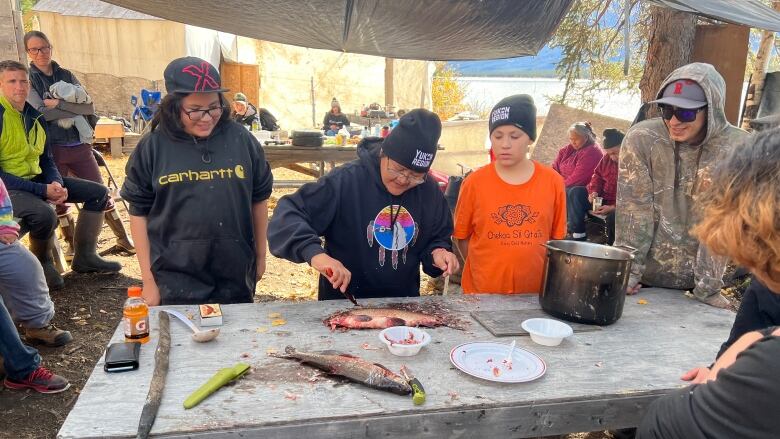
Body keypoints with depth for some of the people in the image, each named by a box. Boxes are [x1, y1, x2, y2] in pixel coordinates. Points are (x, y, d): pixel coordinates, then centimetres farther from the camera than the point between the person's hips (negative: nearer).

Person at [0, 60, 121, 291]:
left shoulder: (35, 116, 8)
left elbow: (46, 160, 12)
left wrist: (56, 183, -10)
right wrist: (43, 190, -25)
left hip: (37, 179, 8)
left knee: (98, 192, 3)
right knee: (45, 214, -37)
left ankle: (84, 256, 9)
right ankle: (42, 262, -3)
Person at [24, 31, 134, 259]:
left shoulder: (66, 75, 10)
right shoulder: (28, 78, 1)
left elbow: (89, 106, -3)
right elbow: (40, 112, -14)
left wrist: (58, 104, -13)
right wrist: (75, 108, -10)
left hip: (79, 145, 2)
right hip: (52, 148, -2)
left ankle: (123, 238, 15)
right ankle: (72, 244, 22)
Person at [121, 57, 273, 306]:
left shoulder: (241, 140, -3)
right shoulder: (153, 147, -5)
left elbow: (258, 199, 7)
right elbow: (139, 213, 1)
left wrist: (261, 255, 12)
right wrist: (148, 280, 1)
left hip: (236, 277, 2)